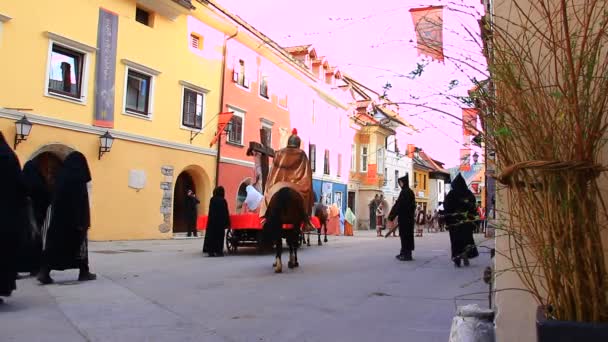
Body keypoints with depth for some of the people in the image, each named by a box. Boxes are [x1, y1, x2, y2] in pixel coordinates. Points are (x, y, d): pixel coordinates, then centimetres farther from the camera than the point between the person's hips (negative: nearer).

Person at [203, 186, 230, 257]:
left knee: (211, 235, 7)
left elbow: (210, 211, 4)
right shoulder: (223, 200, -7)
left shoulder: (212, 200, -1)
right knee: (219, 235, 5)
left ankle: (211, 251, 5)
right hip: (221, 221, -2)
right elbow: (226, 212, -5)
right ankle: (219, 251, 5)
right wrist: (227, 223, 0)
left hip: (212, 220, 2)